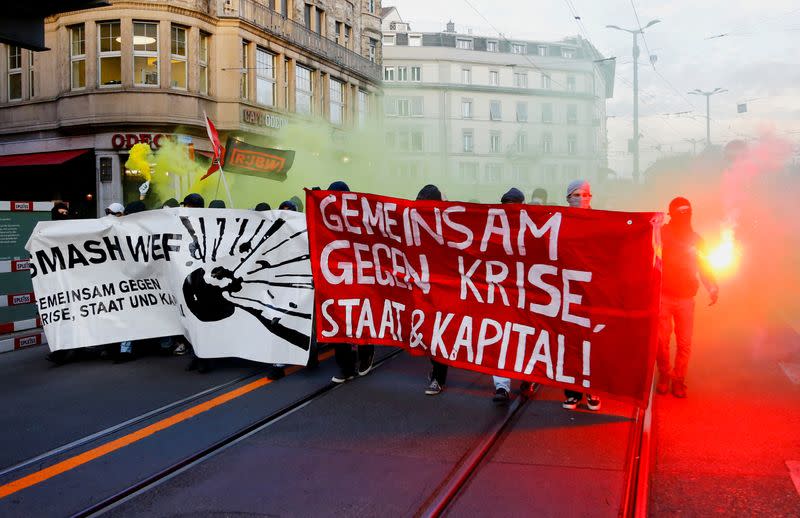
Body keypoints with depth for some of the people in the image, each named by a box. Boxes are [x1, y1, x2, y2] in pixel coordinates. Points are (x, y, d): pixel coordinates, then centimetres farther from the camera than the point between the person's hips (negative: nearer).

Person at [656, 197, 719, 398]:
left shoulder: (695, 240, 6)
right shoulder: (661, 234, -4)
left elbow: (703, 267, 8)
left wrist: (712, 287, -8)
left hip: (686, 299, 3)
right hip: (663, 296, -2)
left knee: (684, 343, 3)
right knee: (661, 340, 0)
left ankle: (678, 379, 18)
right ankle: (663, 375, 20)